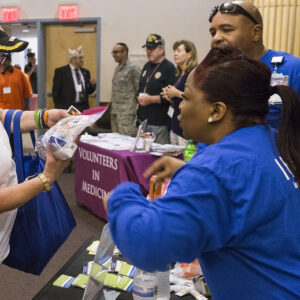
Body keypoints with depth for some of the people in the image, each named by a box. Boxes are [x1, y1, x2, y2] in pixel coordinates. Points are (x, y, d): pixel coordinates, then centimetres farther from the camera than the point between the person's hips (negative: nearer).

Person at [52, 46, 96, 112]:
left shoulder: (86, 72, 13)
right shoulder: (60, 71, -1)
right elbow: (55, 92, -3)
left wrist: (92, 85, -3)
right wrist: (59, 108, -8)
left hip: (83, 108, 4)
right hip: (67, 108, -4)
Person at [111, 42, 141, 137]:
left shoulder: (133, 68, -10)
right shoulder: (117, 68, 17)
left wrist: (137, 110, -11)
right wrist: (113, 109, 17)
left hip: (127, 114, -8)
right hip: (115, 112, 9)